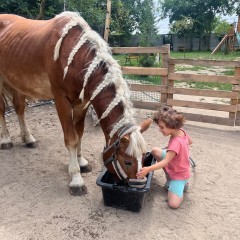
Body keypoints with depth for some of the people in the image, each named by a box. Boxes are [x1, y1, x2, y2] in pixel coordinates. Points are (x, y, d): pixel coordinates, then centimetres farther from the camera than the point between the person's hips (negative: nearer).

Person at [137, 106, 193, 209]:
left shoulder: (176, 142, -35)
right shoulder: (181, 131, -11)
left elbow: (165, 162, -38)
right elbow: (190, 142, 11)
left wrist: (148, 169, -50)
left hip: (179, 174, -9)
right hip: (172, 167, 9)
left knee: (173, 204, -19)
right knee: (155, 151, -2)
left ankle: (182, 184, 9)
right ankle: (169, 178, 8)